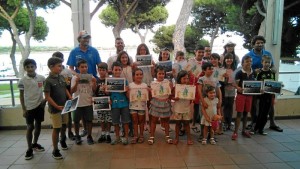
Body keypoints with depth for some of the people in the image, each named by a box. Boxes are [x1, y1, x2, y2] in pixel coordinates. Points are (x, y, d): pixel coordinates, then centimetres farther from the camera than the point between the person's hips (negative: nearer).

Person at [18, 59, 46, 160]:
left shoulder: (41, 78, -3)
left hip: (40, 105, 3)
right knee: (30, 127, 2)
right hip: (29, 107, -2)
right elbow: (21, 95, -3)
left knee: (38, 125, 13)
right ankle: (29, 149, 13)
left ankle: (35, 144, 31)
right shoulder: (22, 81, -7)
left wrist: (45, 99, -4)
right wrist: (23, 109, -5)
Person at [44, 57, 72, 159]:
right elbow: (47, 97, -17)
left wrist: (70, 98, 1)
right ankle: (55, 150, 15)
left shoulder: (62, 77, 3)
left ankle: (62, 140, 46)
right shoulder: (48, 80, -16)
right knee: (56, 128, 2)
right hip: (55, 108, -6)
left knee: (64, 125, 20)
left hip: (64, 106, 6)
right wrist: (57, 106, -21)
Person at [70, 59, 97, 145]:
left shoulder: (91, 77, 0)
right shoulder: (75, 78, -3)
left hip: (88, 103, 1)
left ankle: (89, 136, 21)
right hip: (77, 103, 0)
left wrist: (94, 83, -17)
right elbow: (72, 91, -8)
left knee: (89, 120, 7)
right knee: (76, 120, 10)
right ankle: (77, 136, 26)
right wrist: (76, 83, -22)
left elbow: (94, 90, 1)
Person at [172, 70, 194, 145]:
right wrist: (175, 98, -22)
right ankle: (176, 138, 22)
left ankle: (189, 138, 19)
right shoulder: (175, 87, -8)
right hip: (177, 109, -1)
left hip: (187, 109, 1)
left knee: (186, 123, 9)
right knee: (178, 123, 10)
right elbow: (172, 96, -3)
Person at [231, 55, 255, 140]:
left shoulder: (253, 73, 5)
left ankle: (244, 130, 27)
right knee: (239, 113, -4)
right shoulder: (239, 73, -10)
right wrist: (238, 88, -32)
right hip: (241, 95, -5)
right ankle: (235, 132, 1)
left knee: (246, 113, 14)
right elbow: (235, 84, -11)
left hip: (249, 95, 5)